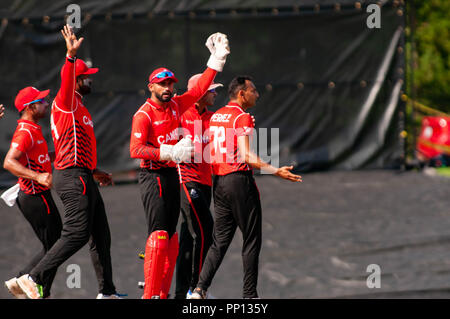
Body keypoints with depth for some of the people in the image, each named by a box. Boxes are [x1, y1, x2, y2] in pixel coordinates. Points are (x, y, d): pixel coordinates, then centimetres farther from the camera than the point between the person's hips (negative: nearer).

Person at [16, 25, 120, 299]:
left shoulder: (78, 107, 21)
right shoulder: (66, 102, -7)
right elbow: (67, 80, -30)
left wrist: (94, 171, 32)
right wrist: (71, 56, -46)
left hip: (83, 177, 11)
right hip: (74, 177, -11)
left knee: (101, 235, 13)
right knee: (77, 234, -15)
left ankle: (107, 292, 19)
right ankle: (33, 278, -15)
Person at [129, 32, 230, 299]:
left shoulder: (176, 106, 9)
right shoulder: (143, 115, -12)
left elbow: (199, 89, 18)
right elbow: (136, 149, -22)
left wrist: (217, 61, 12)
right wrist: (169, 152, -28)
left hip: (173, 176, 8)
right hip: (153, 177, -8)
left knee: (171, 236, 8)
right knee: (159, 235, -14)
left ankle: (163, 292, 13)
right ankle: (151, 294, -15)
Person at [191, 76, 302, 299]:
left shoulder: (215, 116, 12)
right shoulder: (242, 118, -11)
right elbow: (246, 156, -20)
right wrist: (275, 171, -24)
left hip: (218, 182, 7)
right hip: (239, 180, -7)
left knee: (219, 242, 10)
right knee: (251, 241, 2)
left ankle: (200, 288, -2)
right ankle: (249, 294, 3)